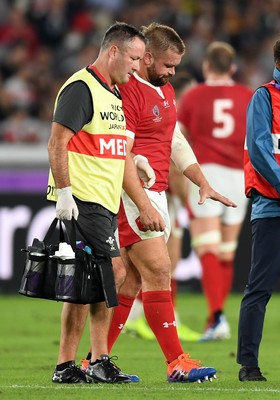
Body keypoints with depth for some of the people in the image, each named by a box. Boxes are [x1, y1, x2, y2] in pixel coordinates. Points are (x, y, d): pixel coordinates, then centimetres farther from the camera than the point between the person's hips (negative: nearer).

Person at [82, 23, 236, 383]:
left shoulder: (165, 91, 18)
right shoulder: (128, 91, -13)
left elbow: (177, 143, 26)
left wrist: (204, 185, 20)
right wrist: (142, 199, -24)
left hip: (155, 194, 9)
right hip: (133, 195, -9)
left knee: (131, 279, 8)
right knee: (158, 271, -12)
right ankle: (177, 363, -13)